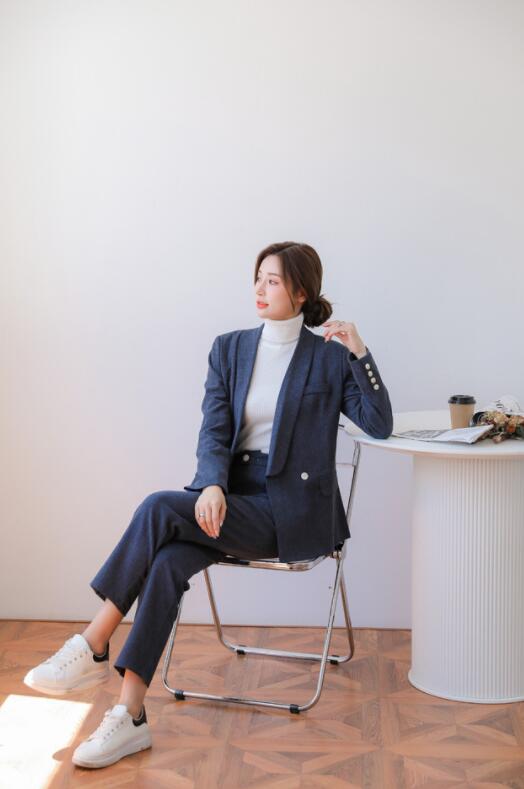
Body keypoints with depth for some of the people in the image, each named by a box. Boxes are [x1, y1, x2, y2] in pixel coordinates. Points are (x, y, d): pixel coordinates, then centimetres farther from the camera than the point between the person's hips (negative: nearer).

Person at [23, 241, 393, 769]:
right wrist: (211, 486, -18)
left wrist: (359, 353, -16)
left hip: (295, 509, -4)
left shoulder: (329, 357, 2)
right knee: (168, 561, -27)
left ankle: (92, 648, -14)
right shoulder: (229, 349, 12)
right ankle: (129, 717, -23)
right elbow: (214, 432, 2)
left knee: (160, 508, -26)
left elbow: (379, 426, -6)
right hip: (234, 496, 4)